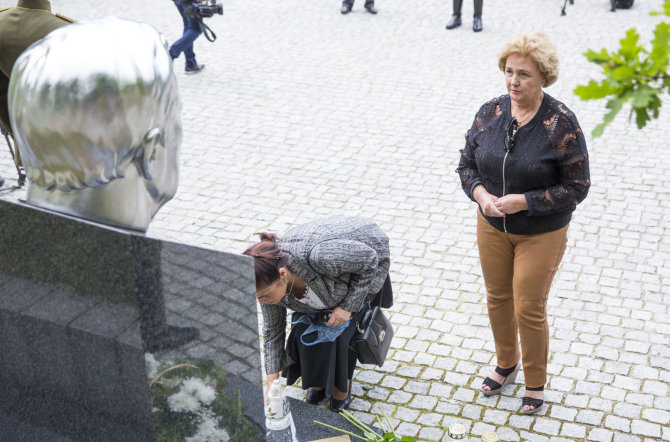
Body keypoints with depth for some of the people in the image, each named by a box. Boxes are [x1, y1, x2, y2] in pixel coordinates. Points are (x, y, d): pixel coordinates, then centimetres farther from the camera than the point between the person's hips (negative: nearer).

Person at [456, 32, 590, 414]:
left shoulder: (562, 124, -20)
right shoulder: (490, 113, -7)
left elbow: (577, 187, -16)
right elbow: (467, 164, 3)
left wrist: (524, 201, -25)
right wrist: (481, 194, -17)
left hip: (542, 232, -4)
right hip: (492, 226, 4)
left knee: (529, 310, 5)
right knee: (497, 298, 18)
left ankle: (536, 382, 30)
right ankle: (507, 365, 43)